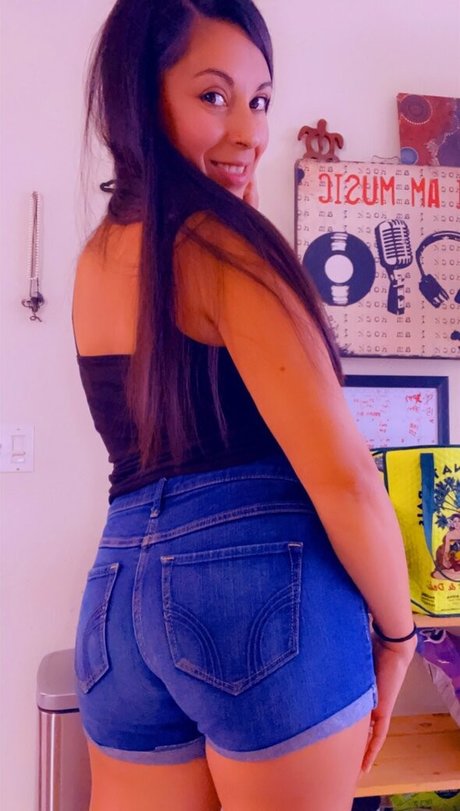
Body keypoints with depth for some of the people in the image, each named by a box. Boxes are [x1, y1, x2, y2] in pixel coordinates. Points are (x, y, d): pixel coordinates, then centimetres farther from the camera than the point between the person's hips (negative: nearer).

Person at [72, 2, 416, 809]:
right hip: (268, 588, -7)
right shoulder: (222, 240, -12)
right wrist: (397, 630, -2)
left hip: (120, 592, 7)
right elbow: (341, 475, -17)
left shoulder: (97, 254, 11)